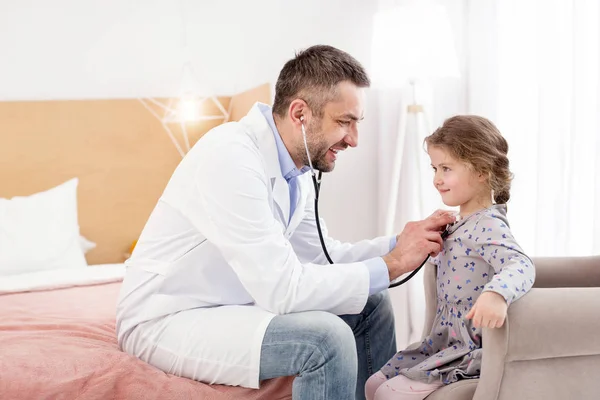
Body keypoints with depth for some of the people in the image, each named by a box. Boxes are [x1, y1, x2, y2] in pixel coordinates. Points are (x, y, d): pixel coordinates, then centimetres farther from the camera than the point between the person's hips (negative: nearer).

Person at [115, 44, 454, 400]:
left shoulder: (295, 164, 0)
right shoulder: (231, 158, -28)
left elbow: (321, 255, 10)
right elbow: (282, 288, -31)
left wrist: (399, 245, -6)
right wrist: (390, 265, -21)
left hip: (235, 304, 9)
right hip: (165, 321, -9)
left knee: (372, 306, 5)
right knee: (325, 337, -27)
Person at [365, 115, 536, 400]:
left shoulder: (488, 226, -20)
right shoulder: (462, 224, 10)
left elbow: (521, 265, -38)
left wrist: (496, 293, -55)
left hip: (469, 352, -9)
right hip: (442, 342, 9)